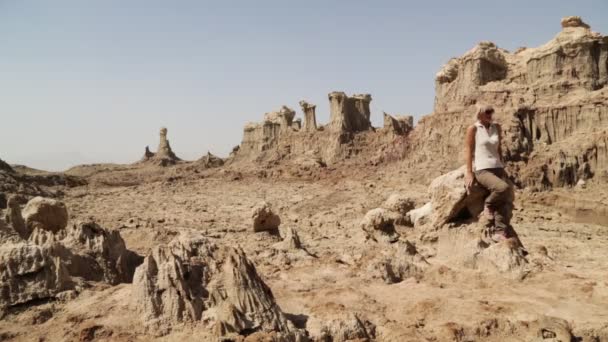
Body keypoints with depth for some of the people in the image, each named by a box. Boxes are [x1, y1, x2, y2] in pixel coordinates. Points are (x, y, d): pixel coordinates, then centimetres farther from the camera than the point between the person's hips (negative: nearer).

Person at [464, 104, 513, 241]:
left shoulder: (496, 127, 12)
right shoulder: (473, 129, -2)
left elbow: (498, 149, 18)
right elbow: (468, 150, -4)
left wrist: (502, 167, 14)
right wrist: (469, 172, -10)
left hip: (497, 168, 6)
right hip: (481, 170, -6)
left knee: (507, 199, -11)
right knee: (504, 187, -31)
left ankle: (499, 232, -7)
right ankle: (488, 205, -4)